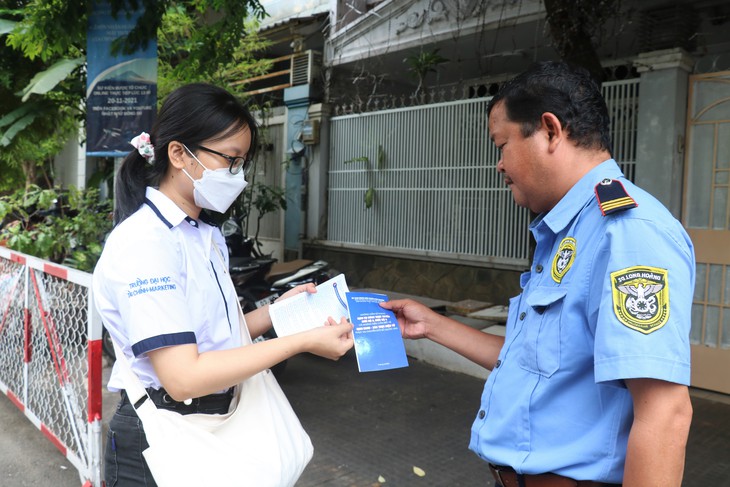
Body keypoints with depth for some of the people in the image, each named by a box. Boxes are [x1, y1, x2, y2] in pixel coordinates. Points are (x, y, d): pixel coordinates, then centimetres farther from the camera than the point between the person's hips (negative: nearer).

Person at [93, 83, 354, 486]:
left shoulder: (207, 236, 6)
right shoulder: (144, 242, -21)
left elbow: (214, 337, 7)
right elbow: (183, 377, -27)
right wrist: (302, 341, -25)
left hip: (215, 422, 8)